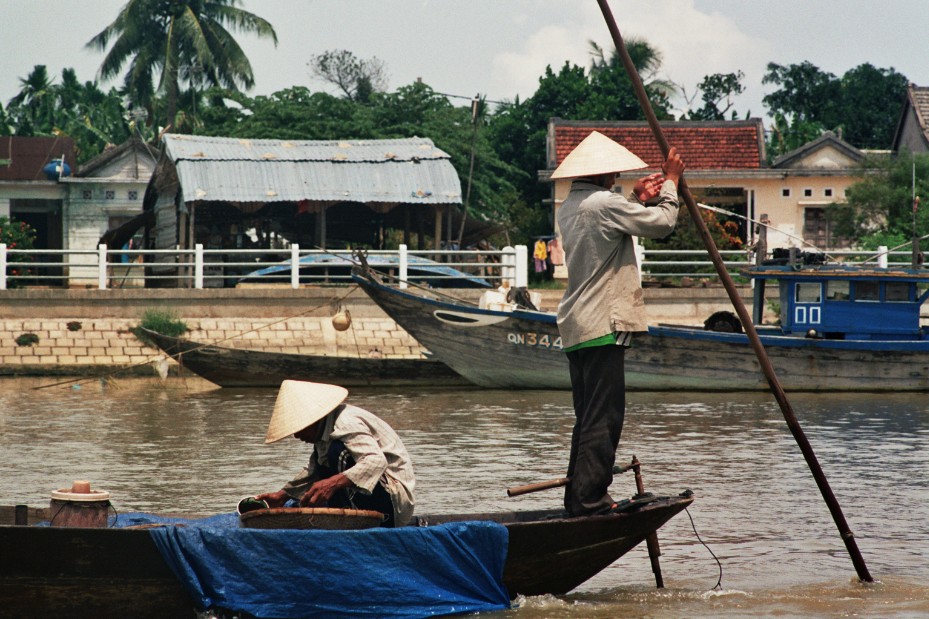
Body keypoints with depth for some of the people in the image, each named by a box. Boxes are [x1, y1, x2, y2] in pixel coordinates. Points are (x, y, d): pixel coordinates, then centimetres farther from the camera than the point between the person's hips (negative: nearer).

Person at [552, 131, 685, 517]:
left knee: (588, 417, 14)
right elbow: (661, 223, -11)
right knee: (603, 417, -8)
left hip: (575, 327, 10)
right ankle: (589, 500, -11)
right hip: (602, 326, -10)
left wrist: (636, 199, 23)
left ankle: (578, 498, 16)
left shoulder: (569, 207, 16)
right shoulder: (604, 204, -13)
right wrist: (670, 182, 2)